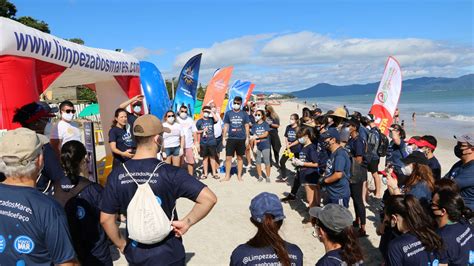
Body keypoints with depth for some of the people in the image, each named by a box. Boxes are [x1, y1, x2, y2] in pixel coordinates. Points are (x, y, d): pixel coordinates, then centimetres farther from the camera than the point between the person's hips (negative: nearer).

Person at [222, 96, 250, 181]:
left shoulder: (244, 114, 3)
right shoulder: (228, 113, 3)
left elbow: (247, 126, 7)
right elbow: (226, 126, 6)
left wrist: (247, 138, 2)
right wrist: (224, 138, 2)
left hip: (241, 139, 0)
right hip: (231, 138, 0)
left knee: (240, 158, 9)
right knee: (228, 158, -1)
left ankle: (239, 176, 20)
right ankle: (227, 176, 11)